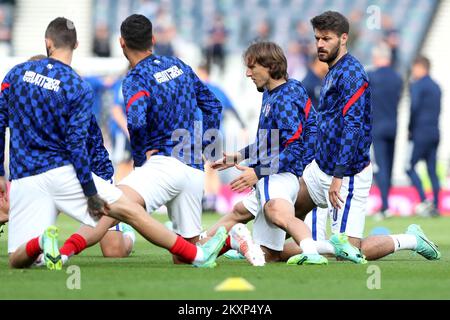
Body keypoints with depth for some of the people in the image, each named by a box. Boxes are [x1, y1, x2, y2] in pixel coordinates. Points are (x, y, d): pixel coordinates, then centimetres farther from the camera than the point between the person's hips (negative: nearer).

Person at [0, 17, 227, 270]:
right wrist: (91, 193, -7)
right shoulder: (79, 88, -5)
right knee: (130, 211, 8)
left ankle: (40, 242, -31)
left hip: (23, 180, 2)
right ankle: (198, 255, 10)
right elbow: (75, 143, -11)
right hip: (62, 171, -2)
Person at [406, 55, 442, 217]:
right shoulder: (436, 87, 17)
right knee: (432, 170, 8)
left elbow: (414, 107, -18)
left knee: (409, 167, -2)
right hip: (435, 133, 8)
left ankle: (424, 201, -14)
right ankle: (435, 207, 5)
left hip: (421, 134, -8)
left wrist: (409, 129, -6)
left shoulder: (417, 85, -9)